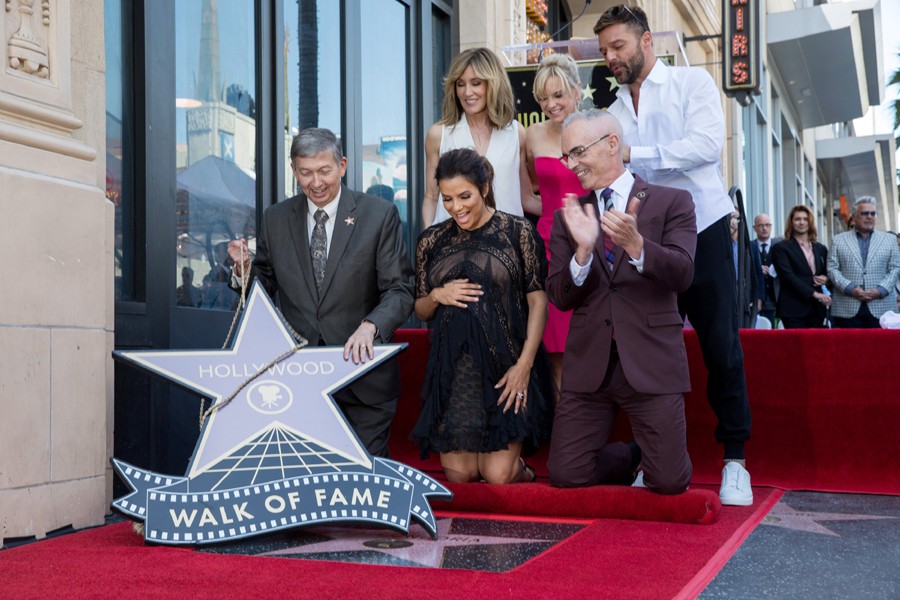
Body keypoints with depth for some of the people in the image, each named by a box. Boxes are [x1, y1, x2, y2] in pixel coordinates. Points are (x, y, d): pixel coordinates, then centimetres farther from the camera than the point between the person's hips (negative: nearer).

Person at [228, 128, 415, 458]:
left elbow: (400, 290, -7)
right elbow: (265, 288, 14)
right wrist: (245, 270, -8)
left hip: (363, 374, -2)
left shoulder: (379, 214, -3)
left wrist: (369, 325, -26)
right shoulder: (275, 219, 6)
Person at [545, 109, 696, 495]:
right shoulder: (568, 216, 11)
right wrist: (583, 250, -16)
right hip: (589, 362, 3)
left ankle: (654, 458, 29)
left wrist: (636, 244, -29)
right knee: (565, 475, -2)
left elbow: (682, 274, -11)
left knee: (669, 482, -8)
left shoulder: (672, 202, 3)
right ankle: (631, 458, 28)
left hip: (650, 361, -3)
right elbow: (559, 297, 2)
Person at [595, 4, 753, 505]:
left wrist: (633, 154, -19)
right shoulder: (615, 112, 14)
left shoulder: (692, 83, 1)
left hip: (702, 229, -4)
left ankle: (735, 458, 8)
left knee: (722, 347, -2)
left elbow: (707, 145, -16)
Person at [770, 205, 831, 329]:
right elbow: (788, 276, -8)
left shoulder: (821, 249, 18)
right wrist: (814, 294, -16)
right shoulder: (781, 248, 2)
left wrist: (826, 279, -1)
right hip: (794, 309, -5)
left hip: (818, 308, 5)